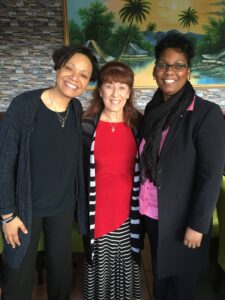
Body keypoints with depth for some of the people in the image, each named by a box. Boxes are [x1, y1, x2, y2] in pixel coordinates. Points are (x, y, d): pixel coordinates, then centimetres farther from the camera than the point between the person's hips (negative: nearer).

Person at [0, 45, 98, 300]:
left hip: (64, 205, 4)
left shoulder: (77, 109, -3)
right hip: (26, 205, -4)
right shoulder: (24, 105, -19)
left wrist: (79, 199, 9)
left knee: (62, 267, 20)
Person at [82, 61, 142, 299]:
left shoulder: (138, 125, -2)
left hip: (129, 208, 1)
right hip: (97, 208, -1)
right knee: (99, 263, 14)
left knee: (127, 262, 16)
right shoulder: (87, 125, -6)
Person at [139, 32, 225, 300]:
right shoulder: (152, 109, 2)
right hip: (152, 214, 5)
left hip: (181, 219, -4)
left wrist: (197, 225, -17)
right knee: (159, 278, 24)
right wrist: (143, 204, 6)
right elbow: (146, 161, 6)